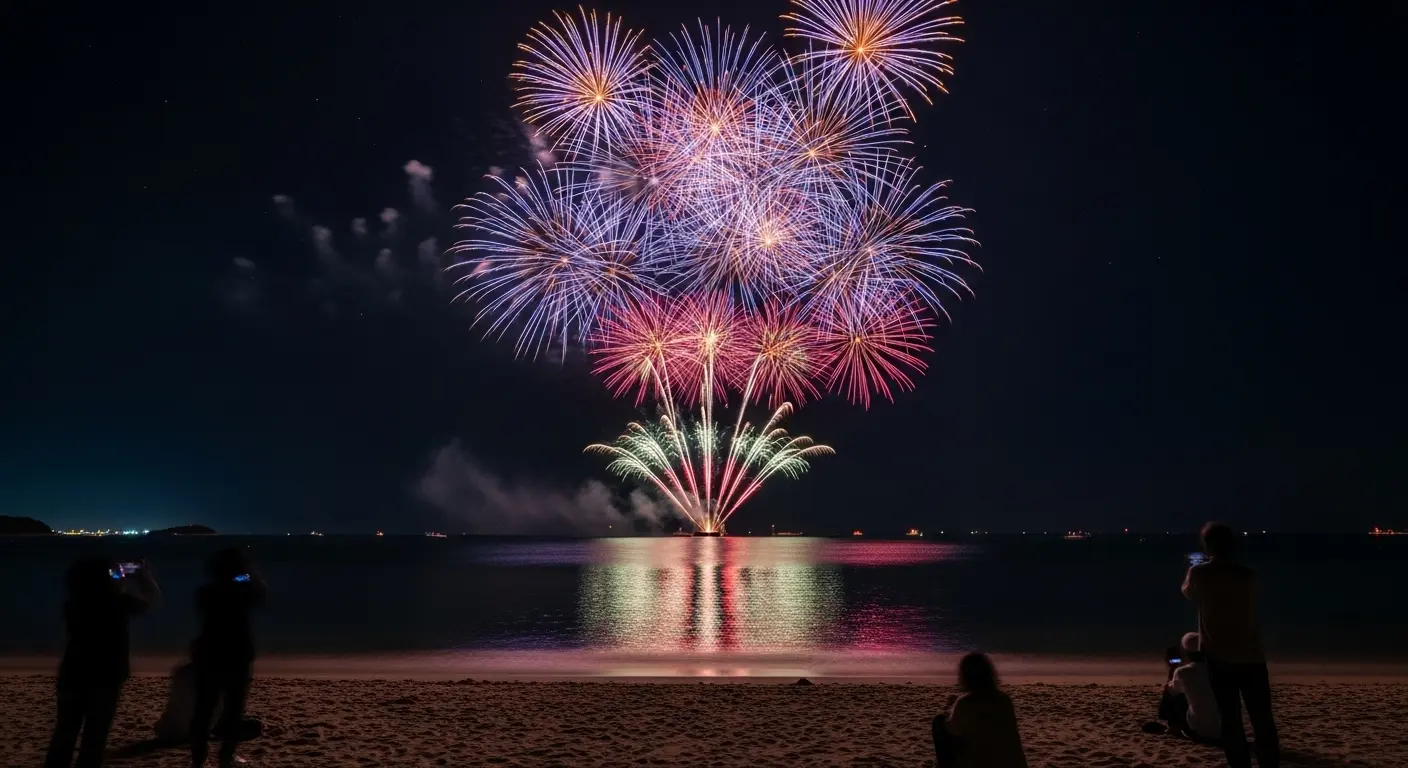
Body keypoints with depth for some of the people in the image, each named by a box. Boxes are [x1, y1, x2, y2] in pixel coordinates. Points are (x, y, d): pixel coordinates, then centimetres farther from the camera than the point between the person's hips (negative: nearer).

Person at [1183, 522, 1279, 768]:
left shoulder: (1200, 573, -4)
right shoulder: (1247, 574, 2)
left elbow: (1188, 593, 16)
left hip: (1220, 658, -2)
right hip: (1251, 657, 2)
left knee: (1231, 722, 3)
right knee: (1263, 721, 8)